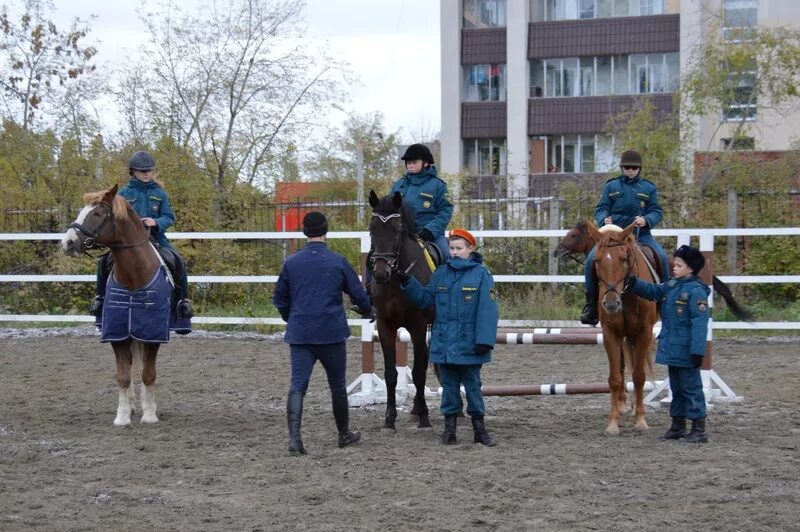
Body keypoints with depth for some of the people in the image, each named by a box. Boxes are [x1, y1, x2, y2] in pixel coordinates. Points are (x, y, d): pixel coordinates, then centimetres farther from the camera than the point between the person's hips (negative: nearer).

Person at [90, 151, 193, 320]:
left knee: (178, 262, -22)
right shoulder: (124, 193, 6)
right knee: (104, 261, -17)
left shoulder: (160, 193, 7)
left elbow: (169, 217, 3)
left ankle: (183, 299, -9)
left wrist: (156, 222, -17)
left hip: (156, 237, 0)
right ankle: (101, 296, 3)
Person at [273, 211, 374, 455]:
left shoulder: (291, 263, 1)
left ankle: (294, 437, -15)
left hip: (299, 334, 1)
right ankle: (344, 434, 27)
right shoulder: (338, 262, -5)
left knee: (297, 385, -1)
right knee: (337, 385, 13)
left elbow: (280, 299, 10)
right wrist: (367, 311, 23)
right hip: (332, 333, -1)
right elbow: (358, 293, 1)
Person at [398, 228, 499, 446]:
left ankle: (479, 427, 18)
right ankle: (449, 426, 19)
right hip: (444, 344, 3)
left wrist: (484, 340, -19)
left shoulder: (481, 274, -8)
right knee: (449, 386, 11)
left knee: (473, 385, 8)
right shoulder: (441, 273, 5)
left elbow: (487, 311, -13)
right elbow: (425, 298, 10)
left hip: (469, 344, -3)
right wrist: (407, 282, -3)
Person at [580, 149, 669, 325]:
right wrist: (604, 220, -18)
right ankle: (591, 304, -8)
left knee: (661, 257, -25)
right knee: (591, 260, -19)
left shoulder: (649, 188, 8)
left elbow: (657, 211, 2)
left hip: (640, 233, 0)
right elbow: (601, 209, 6)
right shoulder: (611, 186, 9)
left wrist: (646, 220, -20)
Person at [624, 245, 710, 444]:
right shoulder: (671, 286, 8)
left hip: (685, 351, -9)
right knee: (676, 388, 16)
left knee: (691, 388, -2)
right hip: (671, 349, 9)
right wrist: (634, 284, 0)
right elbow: (653, 291, 18)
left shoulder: (696, 291, -17)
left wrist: (697, 351, -25)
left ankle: (699, 430, 4)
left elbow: (700, 323, -21)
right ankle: (678, 427, 26)